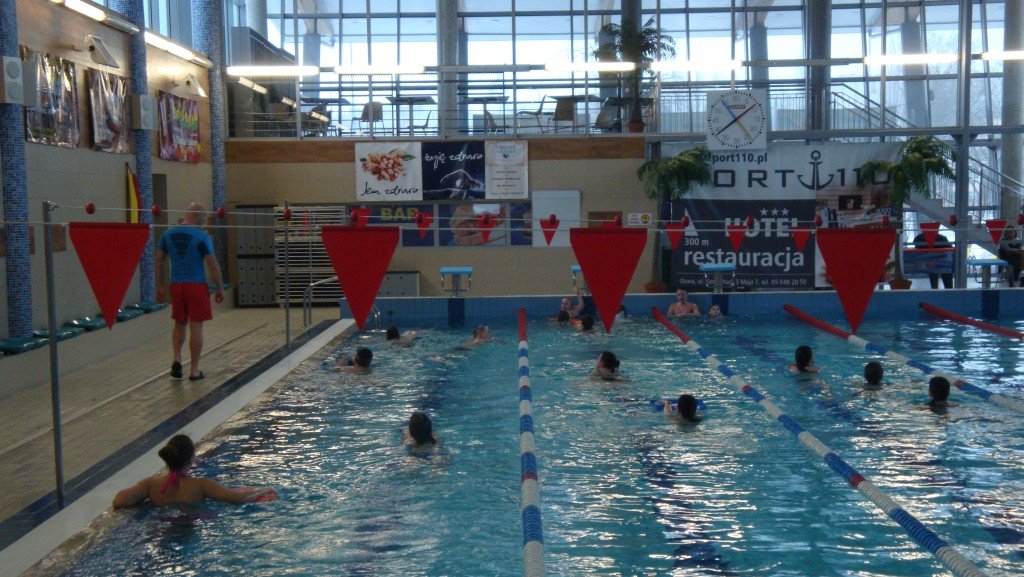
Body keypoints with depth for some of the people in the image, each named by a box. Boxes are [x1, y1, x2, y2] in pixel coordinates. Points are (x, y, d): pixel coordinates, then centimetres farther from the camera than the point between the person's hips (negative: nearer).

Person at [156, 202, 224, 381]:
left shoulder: (168, 234, 5)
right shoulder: (201, 237, -10)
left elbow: (159, 262, 9)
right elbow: (213, 266, -10)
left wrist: (160, 287, 17)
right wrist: (220, 289, 1)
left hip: (176, 285, 4)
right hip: (196, 285, -4)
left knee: (179, 324, 20)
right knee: (196, 326, 2)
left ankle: (177, 359, 2)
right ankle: (194, 371, 5)